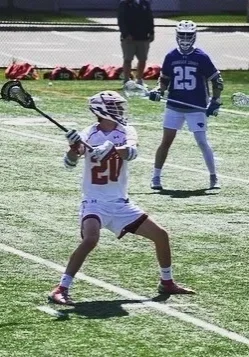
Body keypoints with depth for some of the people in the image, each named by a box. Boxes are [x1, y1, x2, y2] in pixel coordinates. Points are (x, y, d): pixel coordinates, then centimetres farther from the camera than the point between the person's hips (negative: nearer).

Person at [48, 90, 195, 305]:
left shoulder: (126, 132, -2)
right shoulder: (88, 135, -10)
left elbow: (131, 152, -24)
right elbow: (70, 163, -22)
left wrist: (111, 147, -44)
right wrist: (74, 147, -43)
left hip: (121, 204, 5)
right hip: (95, 203, -5)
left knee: (161, 235, 7)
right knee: (90, 240, -31)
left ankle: (167, 282, 27)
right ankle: (61, 289, -24)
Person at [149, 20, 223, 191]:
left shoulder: (201, 57, -6)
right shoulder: (171, 57, 2)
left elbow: (217, 80, 0)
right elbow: (165, 80, 14)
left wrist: (215, 101, -6)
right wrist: (159, 92, -6)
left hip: (197, 107, -2)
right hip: (174, 106, 2)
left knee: (202, 142, -3)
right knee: (166, 141, 1)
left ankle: (213, 177, 11)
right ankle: (156, 177, 7)